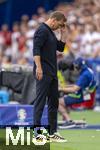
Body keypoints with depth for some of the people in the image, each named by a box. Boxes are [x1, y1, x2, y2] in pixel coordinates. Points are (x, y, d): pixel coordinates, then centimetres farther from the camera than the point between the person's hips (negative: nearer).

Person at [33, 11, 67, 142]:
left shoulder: (51, 32, 19)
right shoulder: (42, 30, -11)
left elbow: (61, 48, 25)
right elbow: (36, 49, -21)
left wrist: (63, 33, 15)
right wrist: (38, 67, -28)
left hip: (52, 73, 10)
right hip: (43, 73, -10)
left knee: (54, 102, 10)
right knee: (40, 102, -8)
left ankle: (52, 132, 14)